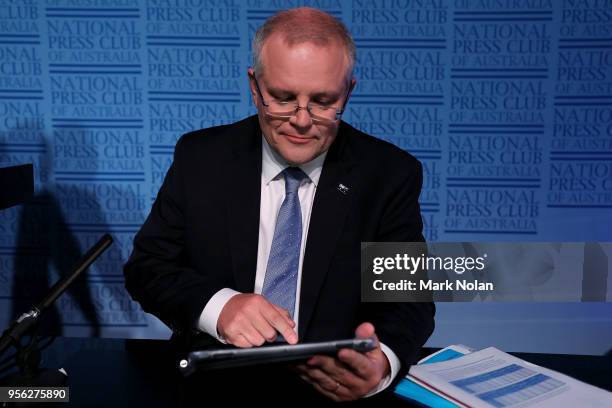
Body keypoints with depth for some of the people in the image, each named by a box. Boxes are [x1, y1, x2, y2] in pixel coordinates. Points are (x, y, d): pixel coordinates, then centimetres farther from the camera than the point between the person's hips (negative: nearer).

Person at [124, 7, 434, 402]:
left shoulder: (390, 174, -5)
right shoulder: (201, 157, -3)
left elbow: (409, 297, -7)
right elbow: (146, 267, -1)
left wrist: (382, 361, -30)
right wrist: (217, 305, -22)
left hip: (336, 383, 2)